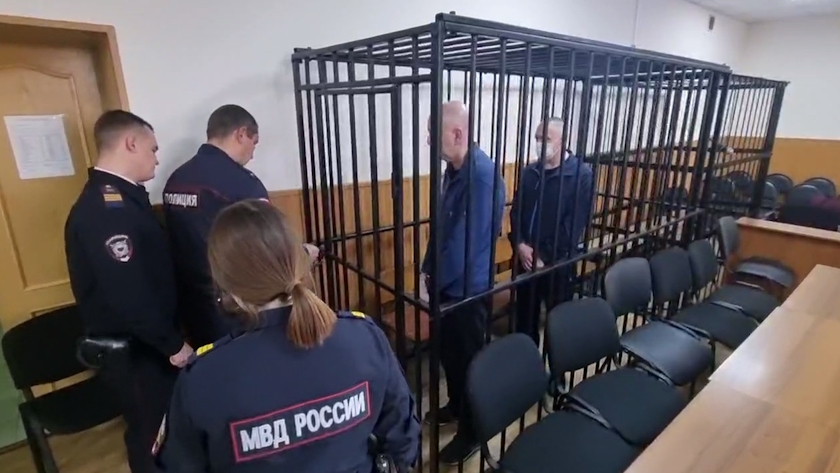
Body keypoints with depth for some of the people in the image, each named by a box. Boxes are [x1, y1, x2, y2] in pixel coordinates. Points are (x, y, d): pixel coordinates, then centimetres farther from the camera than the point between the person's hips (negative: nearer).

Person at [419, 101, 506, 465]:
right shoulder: (453, 169, 5)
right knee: (448, 351, 23)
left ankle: (471, 432, 31)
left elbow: (468, 241, -26)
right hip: (447, 284, 8)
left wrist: (434, 283, -17)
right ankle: (456, 407, 47)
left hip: (468, 287, -8)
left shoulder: (483, 174, -24)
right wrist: (426, 271, 6)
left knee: (468, 359, 9)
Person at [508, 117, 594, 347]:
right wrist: (519, 244, -8)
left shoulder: (581, 174, -10)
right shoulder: (530, 172, 7)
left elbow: (575, 224, -15)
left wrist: (544, 257, -15)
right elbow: (516, 211, 8)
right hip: (526, 259, 5)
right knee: (525, 317, 17)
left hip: (558, 262, -5)